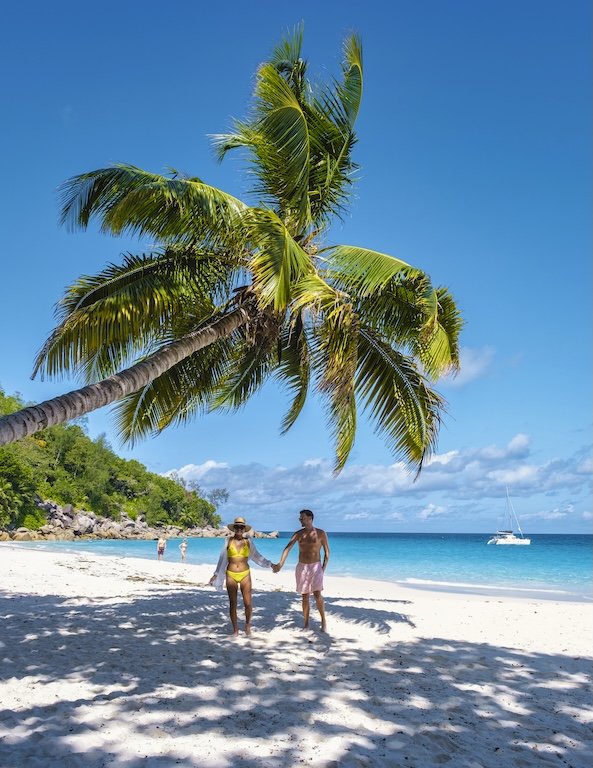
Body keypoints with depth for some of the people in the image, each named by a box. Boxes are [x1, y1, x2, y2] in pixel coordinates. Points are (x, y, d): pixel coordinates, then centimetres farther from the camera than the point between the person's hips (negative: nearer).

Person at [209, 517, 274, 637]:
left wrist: (269, 564, 10)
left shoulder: (248, 541, 2)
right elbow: (223, 559, 8)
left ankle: (247, 624, 25)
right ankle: (235, 629, 20)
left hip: (245, 574, 0)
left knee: (247, 603, -2)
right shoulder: (228, 540, 1)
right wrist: (216, 574, 10)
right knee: (232, 604, 3)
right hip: (231, 575, 0)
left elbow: (257, 557, 12)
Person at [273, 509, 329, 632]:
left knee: (317, 594, -15)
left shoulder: (321, 533, -5)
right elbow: (288, 548, -11)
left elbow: (327, 552, 1)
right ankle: (305, 624, 17)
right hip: (301, 567, 3)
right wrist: (280, 563, -25)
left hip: (316, 567, -3)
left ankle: (323, 621, 0)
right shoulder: (298, 534, 1)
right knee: (305, 597, 7)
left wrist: (323, 569, -7)